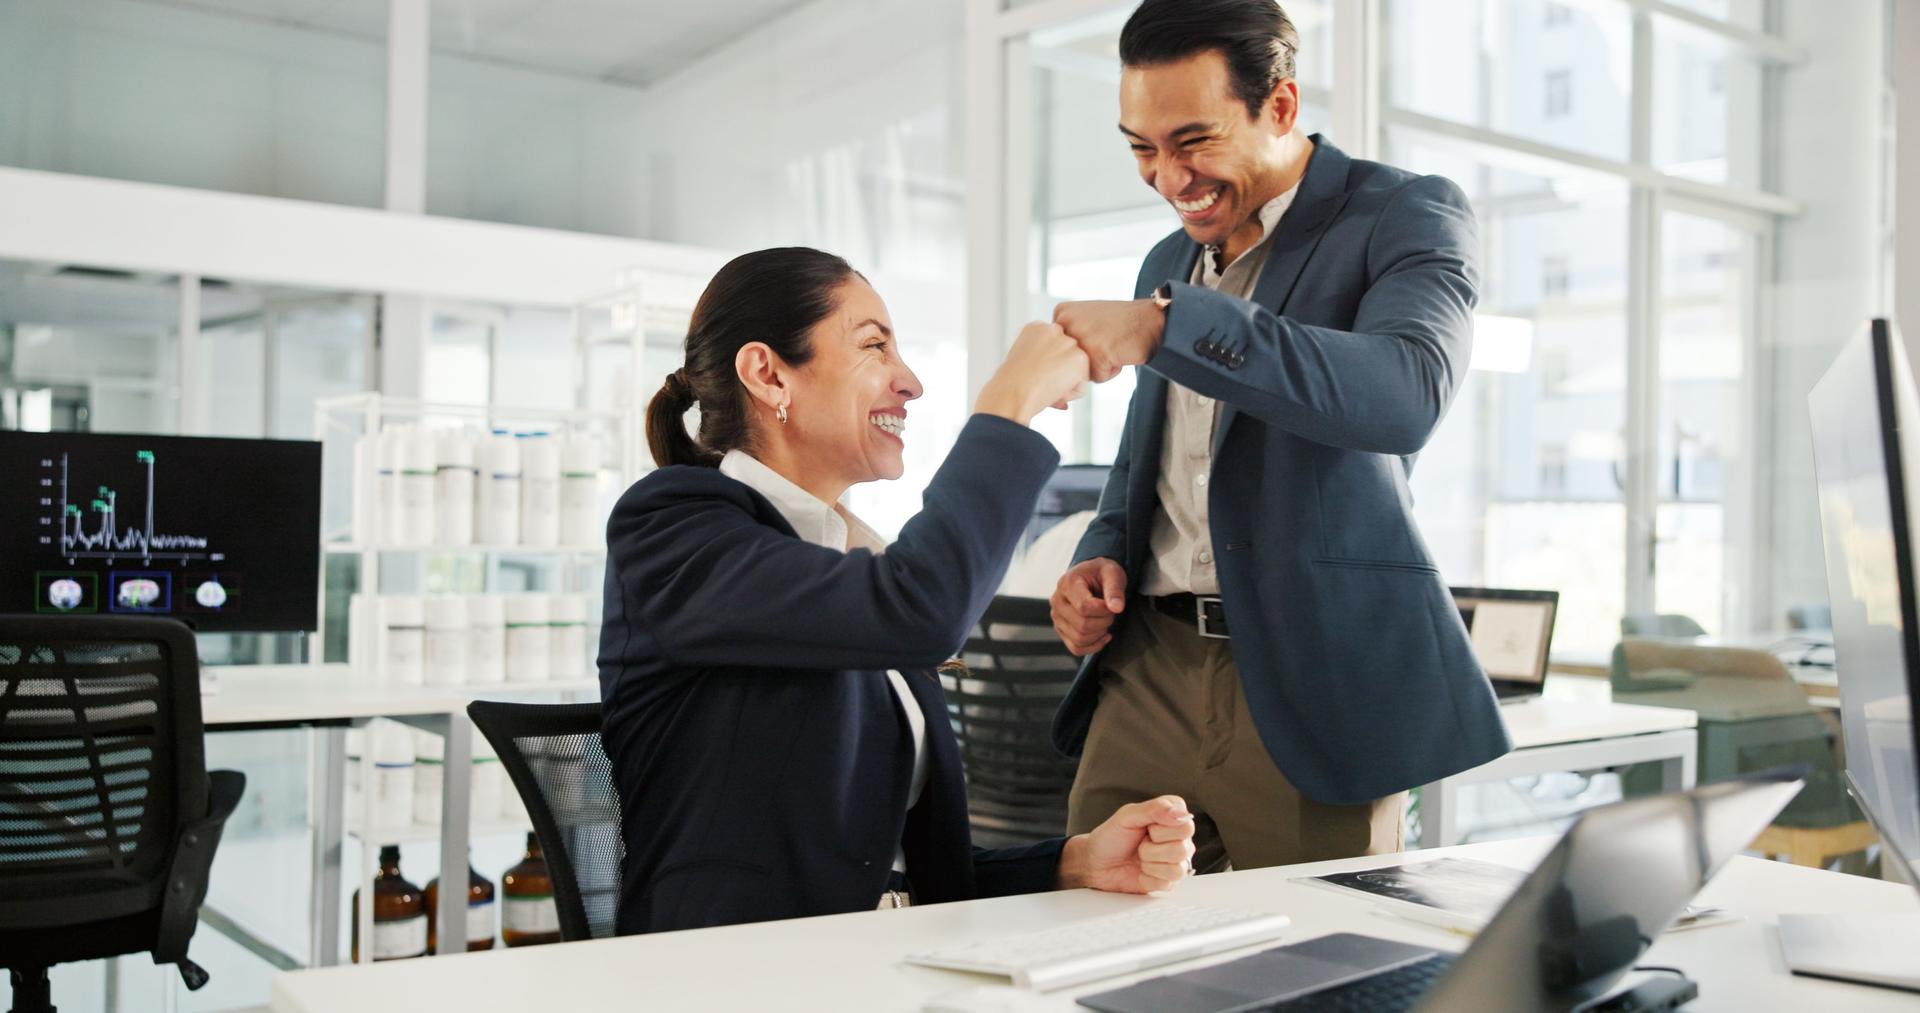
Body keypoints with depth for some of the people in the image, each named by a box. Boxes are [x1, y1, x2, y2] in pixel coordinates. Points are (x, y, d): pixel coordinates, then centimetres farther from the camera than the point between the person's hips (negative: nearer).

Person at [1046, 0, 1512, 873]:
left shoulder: (1405, 215, -3)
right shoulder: (1168, 263, 18)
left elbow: (1409, 391, -23)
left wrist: (1168, 327, -30)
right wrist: (1101, 558, 5)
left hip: (1311, 685, -5)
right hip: (1147, 670, 6)